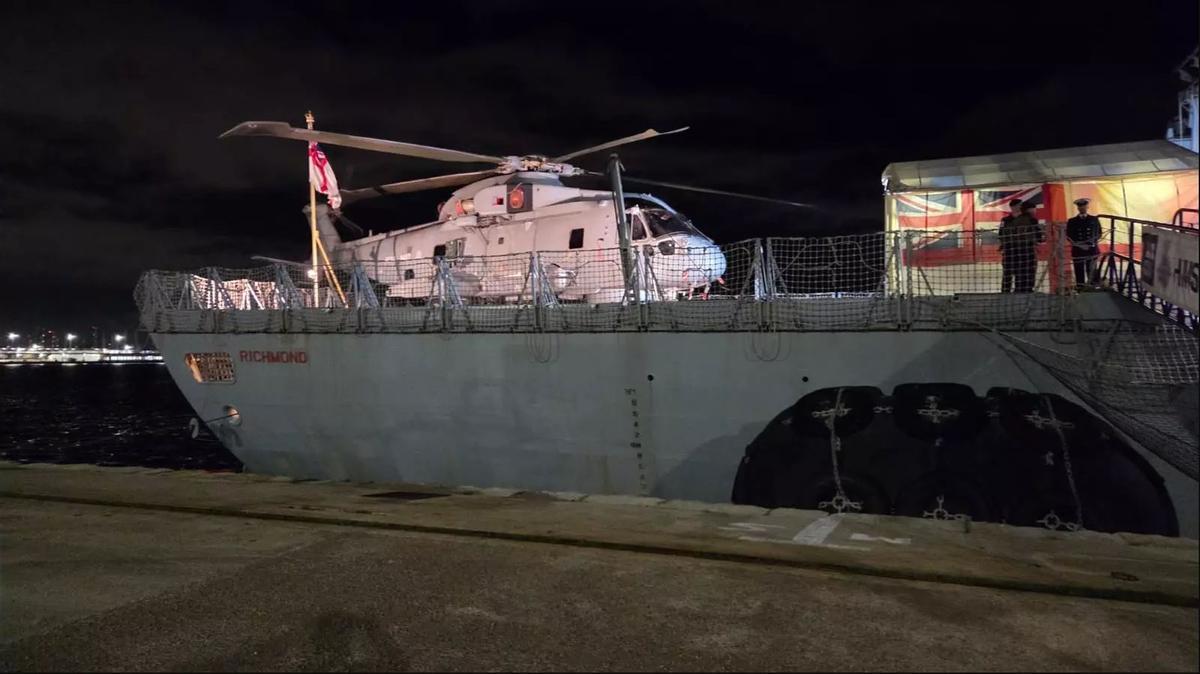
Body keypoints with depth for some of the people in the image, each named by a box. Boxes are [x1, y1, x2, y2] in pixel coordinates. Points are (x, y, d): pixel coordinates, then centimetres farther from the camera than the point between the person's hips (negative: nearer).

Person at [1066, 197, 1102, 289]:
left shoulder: (1094, 219, 8)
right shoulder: (1072, 221, 5)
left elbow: (1098, 234, 11)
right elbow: (1069, 236, 3)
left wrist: (1094, 242, -8)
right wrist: (1079, 245, -9)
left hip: (1092, 250, 1)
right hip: (1078, 251, -1)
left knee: (1092, 273, 1)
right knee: (1079, 274, -1)